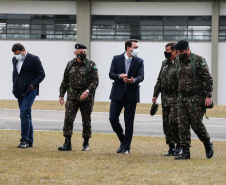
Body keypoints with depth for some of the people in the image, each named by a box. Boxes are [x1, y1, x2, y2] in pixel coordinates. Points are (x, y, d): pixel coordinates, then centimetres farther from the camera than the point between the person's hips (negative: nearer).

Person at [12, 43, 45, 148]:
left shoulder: (33, 59, -7)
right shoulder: (15, 59, 14)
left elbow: (41, 74, -6)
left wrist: (33, 85, -14)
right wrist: (14, 86, 16)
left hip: (30, 90, -7)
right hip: (20, 91, 7)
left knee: (24, 113, -16)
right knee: (26, 115, 8)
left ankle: (25, 140, -13)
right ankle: (30, 141, 12)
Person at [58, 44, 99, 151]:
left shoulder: (91, 65, -3)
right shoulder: (70, 65, 8)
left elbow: (95, 81, -9)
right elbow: (65, 81, 15)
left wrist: (88, 91, -22)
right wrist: (61, 95, 11)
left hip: (86, 97, -2)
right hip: (72, 97, 2)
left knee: (86, 121, 6)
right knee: (68, 119, -9)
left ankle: (86, 144, 18)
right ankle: (67, 144, -9)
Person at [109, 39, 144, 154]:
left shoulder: (139, 61, 3)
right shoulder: (117, 59, 4)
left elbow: (141, 76, -8)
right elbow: (111, 74, -1)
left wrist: (134, 80, -30)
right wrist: (120, 76, -21)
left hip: (131, 95, -1)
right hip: (117, 94, 1)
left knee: (129, 122, 0)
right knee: (113, 118, -3)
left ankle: (126, 147, 8)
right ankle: (123, 140, 19)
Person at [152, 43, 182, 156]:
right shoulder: (165, 63, 15)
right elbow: (159, 80, 22)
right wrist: (155, 94, 19)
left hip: (177, 97, -8)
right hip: (165, 98, 8)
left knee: (173, 121, -13)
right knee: (166, 123, 7)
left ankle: (179, 146, 2)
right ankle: (171, 148, 13)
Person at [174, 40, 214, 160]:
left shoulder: (199, 60, -9)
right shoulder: (180, 62, 12)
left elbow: (208, 79, -10)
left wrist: (208, 96, -16)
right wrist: (180, 96, 17)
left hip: (196, 98, -6)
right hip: (182, 98, 6)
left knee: (196, 124, -6)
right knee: (183, 126, 0)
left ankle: (208, 144, 19)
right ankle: (185, 152, 3)